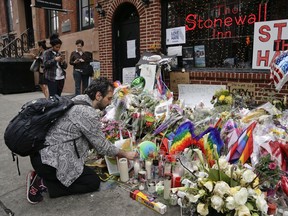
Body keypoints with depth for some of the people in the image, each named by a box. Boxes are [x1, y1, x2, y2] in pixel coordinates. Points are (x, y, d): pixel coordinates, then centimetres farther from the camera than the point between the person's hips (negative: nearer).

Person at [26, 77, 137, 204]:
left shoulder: (78, 100, 7)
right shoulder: (88, 114, -21)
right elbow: (102, 146, -11)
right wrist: (125, 154, 4)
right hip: (50, 160, -9)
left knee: (87, 172, 24)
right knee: (94, 182, 3)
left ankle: (41, 176, 13)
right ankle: (44, 184, -2)